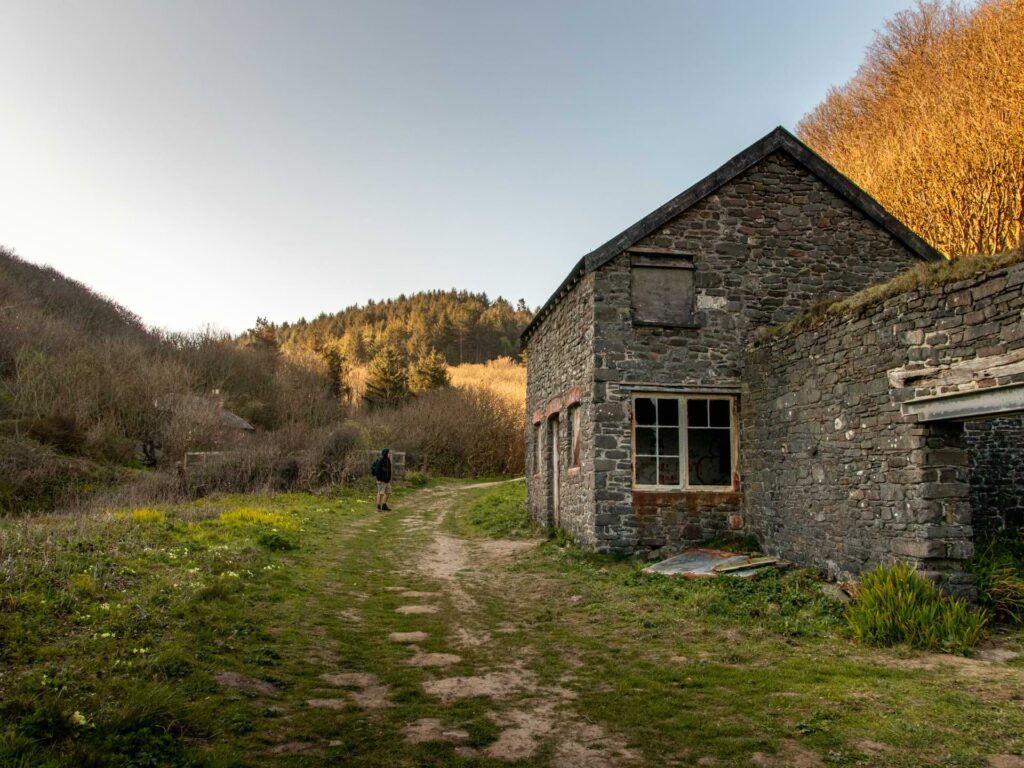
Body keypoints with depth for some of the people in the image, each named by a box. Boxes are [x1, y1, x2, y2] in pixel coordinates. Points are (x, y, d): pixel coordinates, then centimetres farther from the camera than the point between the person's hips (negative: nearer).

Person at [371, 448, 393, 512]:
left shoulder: (387, 460, 10)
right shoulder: (380, 460, -17)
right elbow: (377, 470, -20)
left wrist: (389, 479, 16)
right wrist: (379, 479, -20)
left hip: (387, 480, 9)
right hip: (381, 480, -9)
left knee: (388, 492, 12)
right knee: (381, 493, -3)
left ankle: (384, 506, 23)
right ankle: (379, 508, 6)